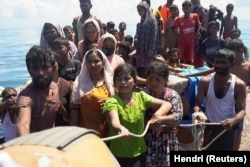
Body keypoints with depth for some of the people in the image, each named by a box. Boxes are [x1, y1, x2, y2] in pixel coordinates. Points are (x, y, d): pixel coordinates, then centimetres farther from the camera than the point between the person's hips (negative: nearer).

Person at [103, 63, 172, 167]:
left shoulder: (141, 97, -1)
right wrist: (121, 128, -53)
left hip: (139, 153, 3)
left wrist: (159, 113, -24)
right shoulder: (111, 102, -13)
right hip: (118, 155, -3)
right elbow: (114, 122, -31)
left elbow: (167, 104, -3)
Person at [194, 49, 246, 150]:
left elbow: (242, 110, -11)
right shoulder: (205, 81, -9)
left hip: (228, 128, -1)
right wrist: (197, 113, -28)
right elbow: (198, 103, -5)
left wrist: (234, 120, -32)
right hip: (209, 126, 1)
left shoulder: (239, 85, -11)